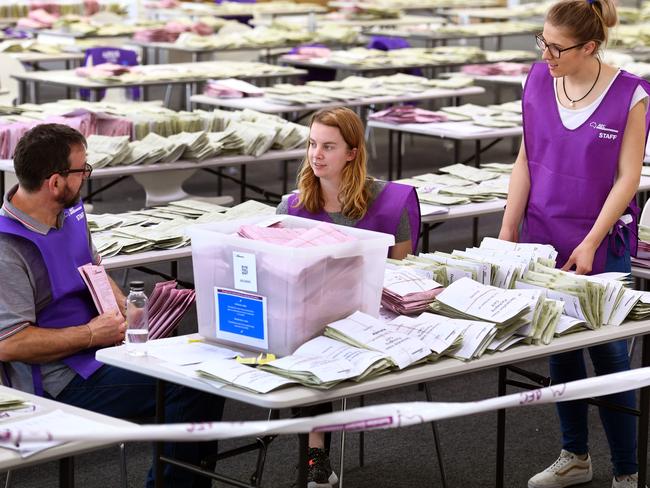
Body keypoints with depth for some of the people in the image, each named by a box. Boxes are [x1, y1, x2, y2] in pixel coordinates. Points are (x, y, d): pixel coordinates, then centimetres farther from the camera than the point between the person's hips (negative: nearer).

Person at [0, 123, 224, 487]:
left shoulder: (72, 212, 8)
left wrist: (125, 306, 5)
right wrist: (91, 335, -18)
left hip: (105, 347, 9)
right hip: (62, 379, -9)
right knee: (186, 388, -22)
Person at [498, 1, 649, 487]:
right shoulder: (539, 80, 0)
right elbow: (525, 161, 6)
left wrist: (591, 243, -15)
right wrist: (508, 230, 2)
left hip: (603, 242, -4)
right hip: (544, 237, 4)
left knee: (608, 352, 0)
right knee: (560, 347, 12)